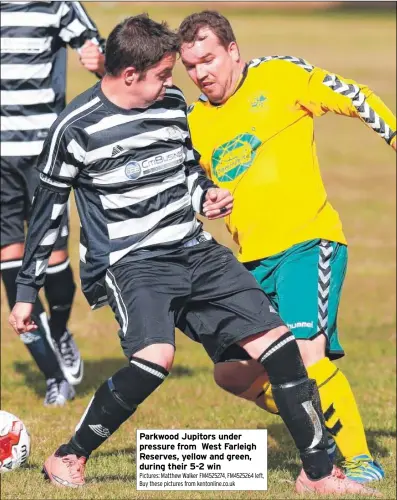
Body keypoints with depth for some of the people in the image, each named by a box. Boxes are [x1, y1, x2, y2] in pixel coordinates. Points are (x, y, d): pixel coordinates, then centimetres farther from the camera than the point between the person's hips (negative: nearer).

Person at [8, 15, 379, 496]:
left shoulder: (175, 104, 6)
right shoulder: (76, 128, -9)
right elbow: (46, 209, 1)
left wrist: (208, 194, 2)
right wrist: (26, 291, 4)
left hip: (195, 252, 6)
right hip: (128, 262, -6)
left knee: (278, 343, -4)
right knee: (155, 355, -32)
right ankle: (66, 459, -14)